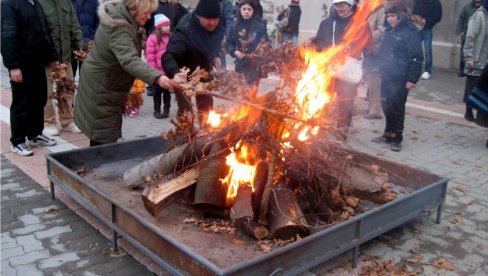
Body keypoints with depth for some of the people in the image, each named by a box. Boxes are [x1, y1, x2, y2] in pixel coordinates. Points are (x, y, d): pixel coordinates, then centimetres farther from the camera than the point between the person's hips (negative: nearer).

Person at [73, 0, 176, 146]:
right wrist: (157, 77, -59)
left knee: (100, 133, 19)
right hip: (101, 88, -10)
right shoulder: (119, 30, -31)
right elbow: (129, 60, -48)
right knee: (105, 138, -9)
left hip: (105, 83, 10)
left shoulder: (119, 16, 1)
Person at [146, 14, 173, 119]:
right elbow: (150, 56, -9)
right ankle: (157, 110, 21)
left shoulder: (171, 37, 2)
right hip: (158, 71, -3)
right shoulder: (153, 38, -9)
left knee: (167, 90, 12)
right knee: (158, 90, 10)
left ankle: (166, 109, 24)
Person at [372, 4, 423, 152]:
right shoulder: (389, 31, 12)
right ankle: (389, 134, 26)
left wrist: (412, 79, -18)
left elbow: (416, 58, -15)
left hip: (400, 78, -7)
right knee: (386, 106, 13)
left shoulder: (410, 32, -11)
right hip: (387, 76, 7)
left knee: (397, 108, -1)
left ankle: (397, 138, 9)